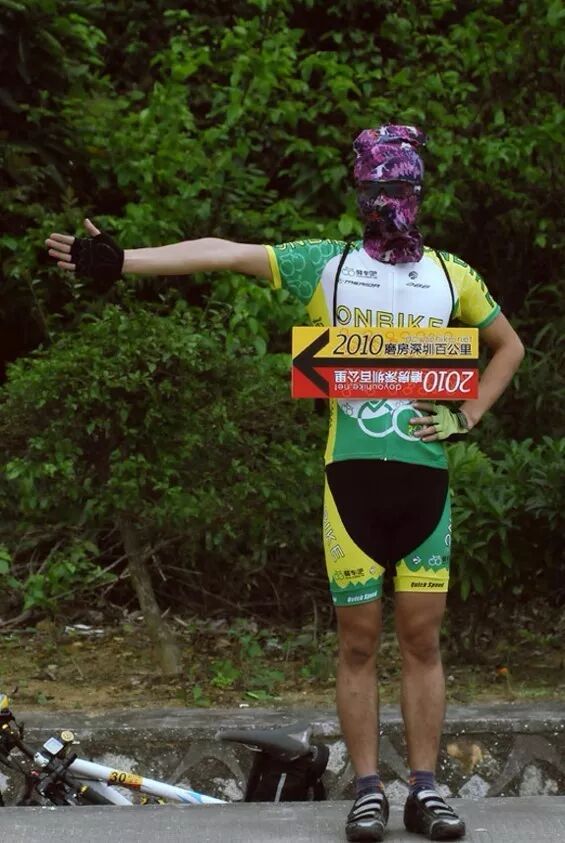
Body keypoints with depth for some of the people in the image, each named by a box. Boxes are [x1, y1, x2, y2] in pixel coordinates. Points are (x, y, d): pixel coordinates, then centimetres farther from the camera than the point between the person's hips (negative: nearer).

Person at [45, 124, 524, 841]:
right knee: (359, 639, 1)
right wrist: (121, 260, -16)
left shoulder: (450, 274, 9)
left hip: (424, 472, 1)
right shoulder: (326, 264, 3)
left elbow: (508, 345, 23)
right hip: (352, 473, -1)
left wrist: (467, 417, 8)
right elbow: (225, 253, -7)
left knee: (421, 638, 3)